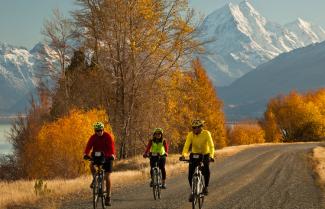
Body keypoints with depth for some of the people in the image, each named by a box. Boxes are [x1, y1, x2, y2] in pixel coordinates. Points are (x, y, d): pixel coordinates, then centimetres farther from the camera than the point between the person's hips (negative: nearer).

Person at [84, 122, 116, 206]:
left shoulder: (108, 136, -16)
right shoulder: (93, 137, -9)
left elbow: (111, 146, -28)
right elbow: (88, 146, -21)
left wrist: (112, 155, -47)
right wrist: (86, 154, -40)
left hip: (107, 157, -3)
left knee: (107, 177, -7)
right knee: (91, 165, -30)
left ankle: (108, 196, 1)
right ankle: (95, 179, -2)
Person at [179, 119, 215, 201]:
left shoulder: (206, 133, -22)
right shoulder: (190, 135, -17)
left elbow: (211, 146, -31)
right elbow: (186, 146, -26)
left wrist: (211, 156, -47)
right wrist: (183, 155, -45)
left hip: (205, 155, -2)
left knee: (206, 169, -28)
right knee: (190, 174, -12)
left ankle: (206, 187, -4)